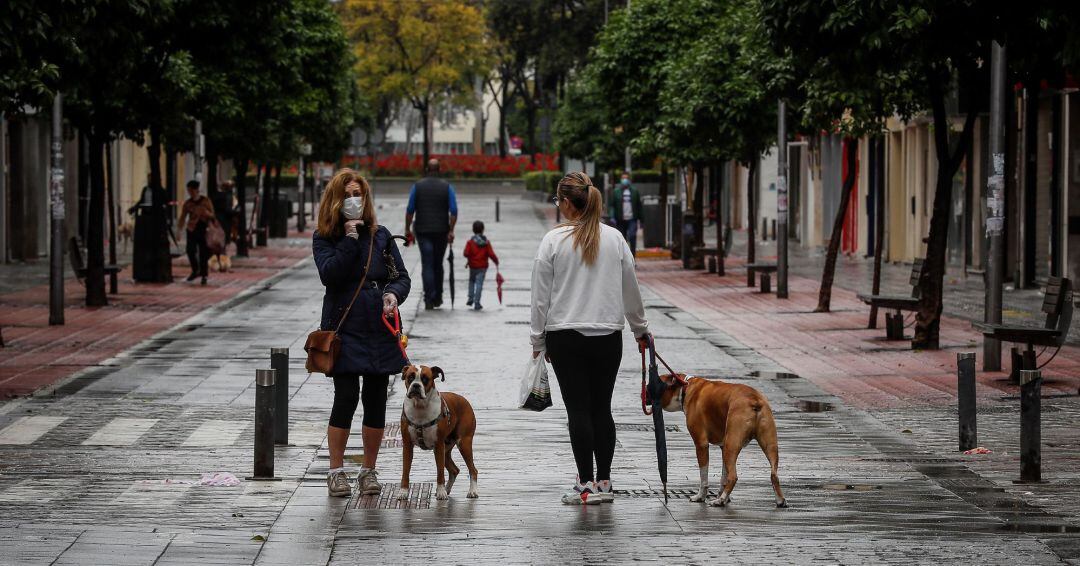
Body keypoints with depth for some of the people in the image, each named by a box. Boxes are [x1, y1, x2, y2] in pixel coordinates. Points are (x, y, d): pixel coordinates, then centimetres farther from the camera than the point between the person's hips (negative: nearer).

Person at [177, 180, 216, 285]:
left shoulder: (206, 201, 1)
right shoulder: (187, 203, 6)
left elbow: (212, 215, 3)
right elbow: (182, 217, 9)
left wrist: (206, 212, -19)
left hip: (203, 230, -2)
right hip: (192, 230, 2)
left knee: (203, 253, -2)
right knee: (190, 251, -10)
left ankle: (204, 275, 7)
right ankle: (195, 271, 13)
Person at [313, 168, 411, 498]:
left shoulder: (380, 236, 10)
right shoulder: (324, 238, 2)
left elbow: (401, 276, 10)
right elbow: (329, 274, -15)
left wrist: (394, 294, -11)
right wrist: (350, 240, -15)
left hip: (379, 329, 3)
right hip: (344, 329, -3)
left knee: (376, 400, 5)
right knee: (346, 397, -9)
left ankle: (369, 471, 16)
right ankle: (336, 471, 3)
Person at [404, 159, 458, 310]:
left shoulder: (417, 186, -1)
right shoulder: (447, 187, -1)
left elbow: (410, 210, -3)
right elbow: (453, 211, -8)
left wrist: (408, 229, 5)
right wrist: (451, 231, -7)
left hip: (422, 231, -1)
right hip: (441, 232, 1)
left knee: (427, 265, -2)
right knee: (438, 264, 15)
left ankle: (429, 300, -13)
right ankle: (437, 298, 22)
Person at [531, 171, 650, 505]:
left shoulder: (554, 241, -7)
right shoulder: (614, 239, 2)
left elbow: (541, 295, -5)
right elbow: (630, 290, 10)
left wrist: (539, 340, 4)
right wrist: (640, 329, 24)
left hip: (566, 338, -3)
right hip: (608, 336, 3)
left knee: (579, 410, 0)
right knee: (602, 409, 10)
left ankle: (586, 484, -2)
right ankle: (604, 482, 11)